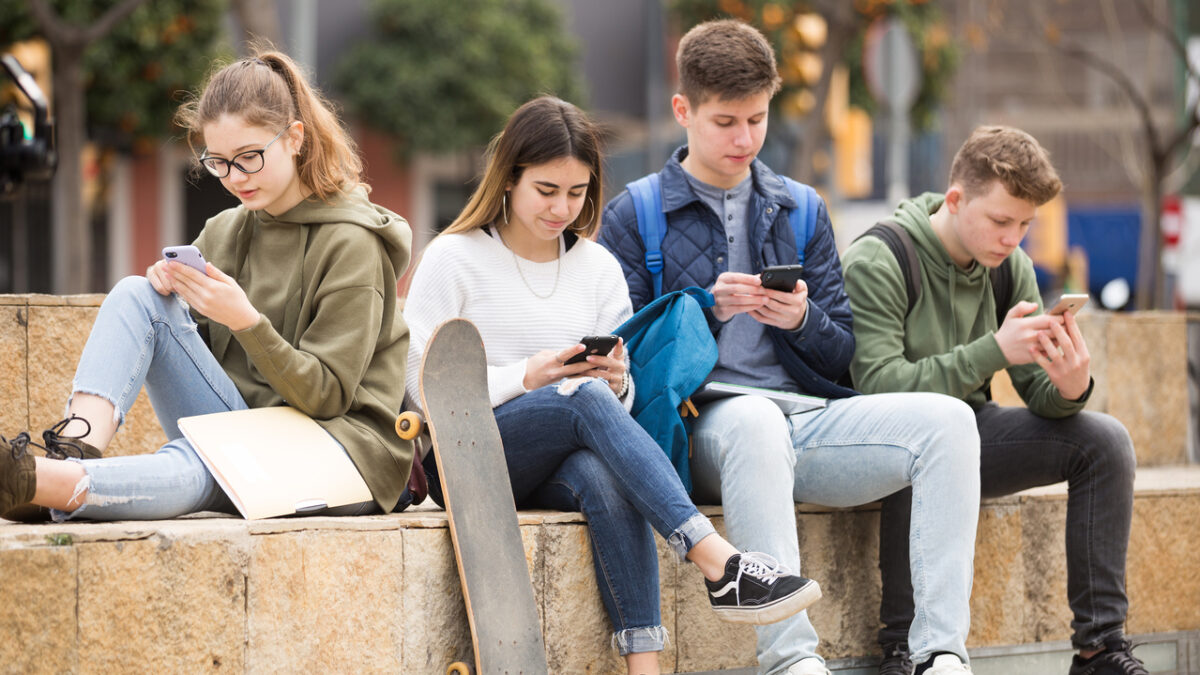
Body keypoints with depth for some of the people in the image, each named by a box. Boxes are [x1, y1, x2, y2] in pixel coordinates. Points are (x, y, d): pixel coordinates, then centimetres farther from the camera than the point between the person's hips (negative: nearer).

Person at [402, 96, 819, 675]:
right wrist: (527, 377, -18)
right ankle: (718, 563, -44)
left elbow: (620, 397, 14)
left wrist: (617, 382, -11)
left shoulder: (598, 268, 14)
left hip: (559, 467, 3)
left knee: (604, 475, -36)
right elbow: (423, 387, -7)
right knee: (585, 400, -34)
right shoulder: (454, 259, 1)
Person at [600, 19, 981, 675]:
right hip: (698, 424, -4)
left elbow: (843, 358, 17)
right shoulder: (634, 216, 8)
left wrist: (803, 320, -6)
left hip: (805, 422, 4)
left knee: (945, 419, -20)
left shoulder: (801, 213, 20)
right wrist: (707, 308, -13)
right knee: (755, 419, -40)